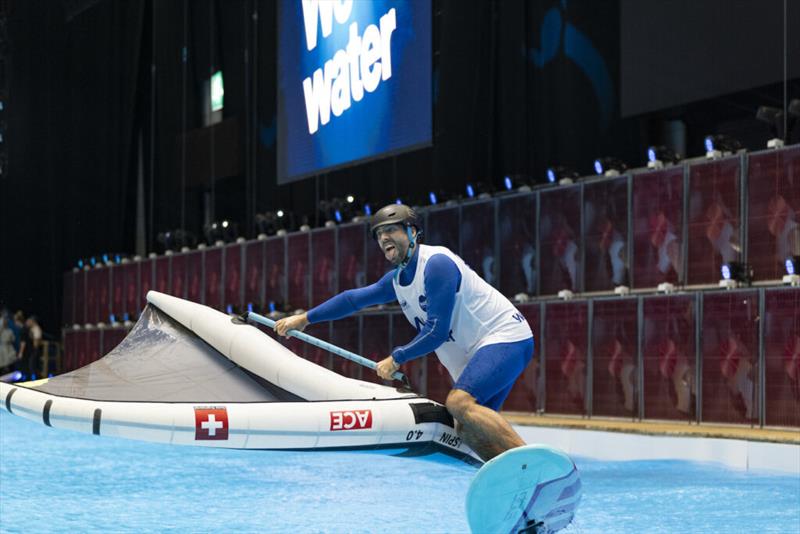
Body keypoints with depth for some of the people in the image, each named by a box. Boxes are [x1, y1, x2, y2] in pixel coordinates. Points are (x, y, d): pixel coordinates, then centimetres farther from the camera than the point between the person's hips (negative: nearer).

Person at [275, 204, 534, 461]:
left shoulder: (437, 263, -18)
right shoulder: (397, 280, 11)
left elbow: (437, 331, -20)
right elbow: (354, 299, 23)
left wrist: (396, 358, -8)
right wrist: (306, 318, 23)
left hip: (505, 336, -10)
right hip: (475, 352, 10)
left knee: (459, 402, -28)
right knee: (466, 429, 1)